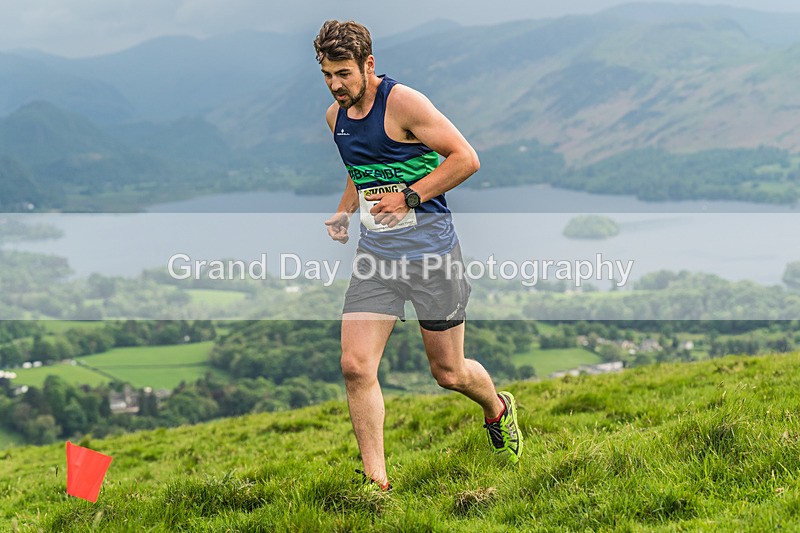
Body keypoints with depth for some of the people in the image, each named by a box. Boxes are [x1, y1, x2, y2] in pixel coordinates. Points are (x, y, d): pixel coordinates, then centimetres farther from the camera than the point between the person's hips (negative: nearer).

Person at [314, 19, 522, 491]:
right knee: (356, 367, -10)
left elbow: (466, 158, -14)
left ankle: (499, 409, 41)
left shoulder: (403, 102, -13)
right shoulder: (335, 116, 9)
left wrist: (409, 197, -18)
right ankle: (377, 481, -1)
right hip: (375, 252, 6)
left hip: (430, 248, -5)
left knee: (449, 373, 7)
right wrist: (343, 213, 9)